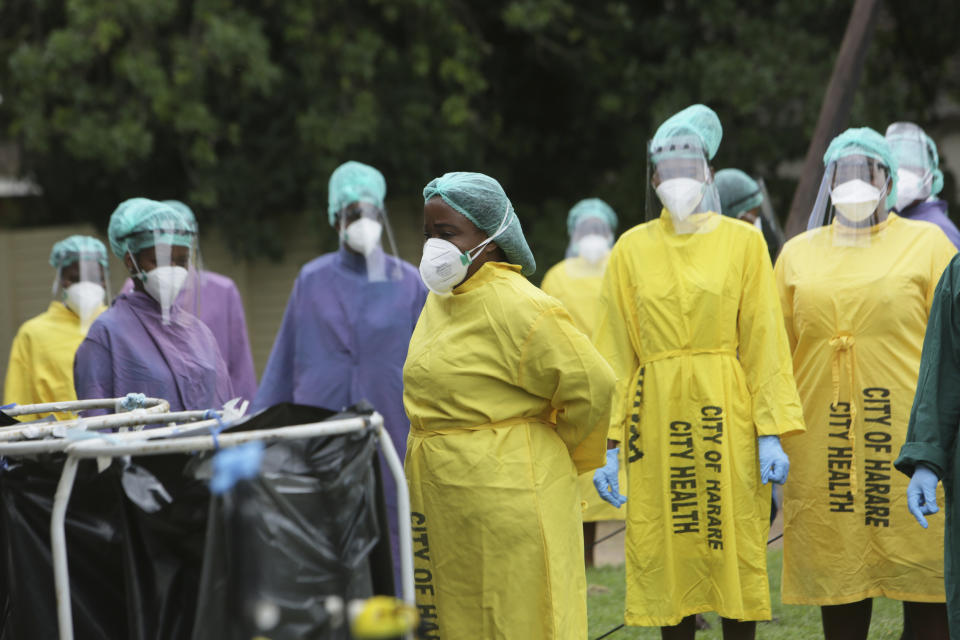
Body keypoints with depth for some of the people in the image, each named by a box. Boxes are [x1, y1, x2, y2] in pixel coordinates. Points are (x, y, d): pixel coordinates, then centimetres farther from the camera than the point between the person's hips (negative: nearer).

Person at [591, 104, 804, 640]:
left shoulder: (743, 242, 3)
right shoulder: (632, 248, 7)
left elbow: (764, 341, 0)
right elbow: (615, 354, 6)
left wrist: (771, 432, -8)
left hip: (727, 416, -1)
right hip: (656, 418, 1)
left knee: (736, 552, 0)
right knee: (666, 557, 3)